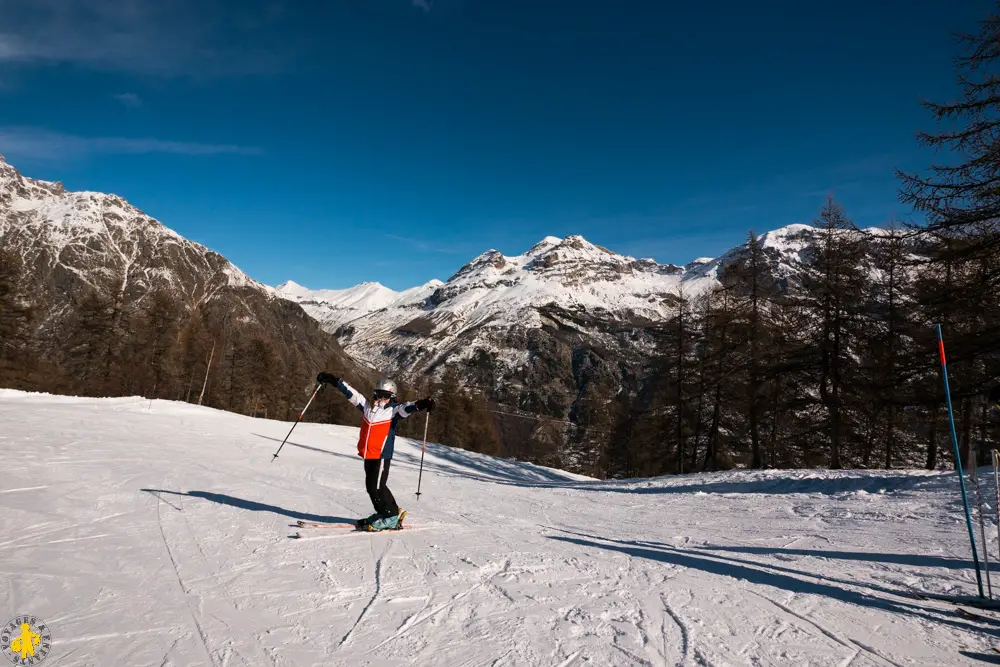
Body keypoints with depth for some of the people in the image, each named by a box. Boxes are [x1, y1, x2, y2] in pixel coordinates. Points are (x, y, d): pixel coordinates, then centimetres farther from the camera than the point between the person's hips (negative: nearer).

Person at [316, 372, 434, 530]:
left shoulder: (393, 411, -5)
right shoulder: (368, 407, 10)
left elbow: (406, 408, -24)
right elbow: (352, 393, 14)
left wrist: (420, 404, -43)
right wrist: (334, 381, 15)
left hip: (382, 455, -7)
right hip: (368, 455, 7)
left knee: (377, 487, -8)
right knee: (371, 486, 12)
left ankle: (392, 517, 6)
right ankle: (383, 514, 26)